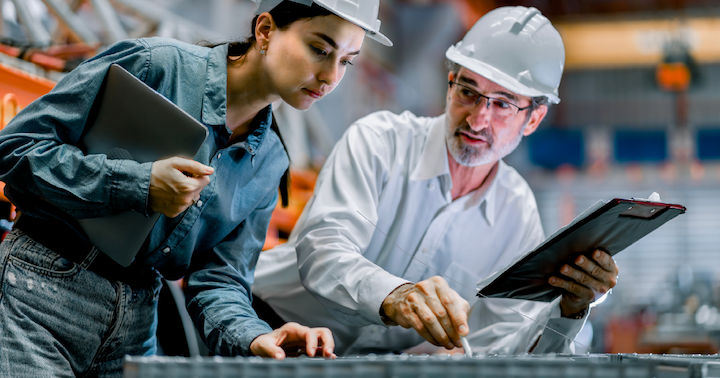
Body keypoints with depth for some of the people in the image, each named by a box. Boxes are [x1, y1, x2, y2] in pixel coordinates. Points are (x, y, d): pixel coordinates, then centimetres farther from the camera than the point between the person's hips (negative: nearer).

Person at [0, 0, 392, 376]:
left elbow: (217, 280, 4)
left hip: (137, 322, 5)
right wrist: (138, 185, -21)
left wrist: (251, 337, -17)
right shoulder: (154, 64, -12)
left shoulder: (268, 163, 7)